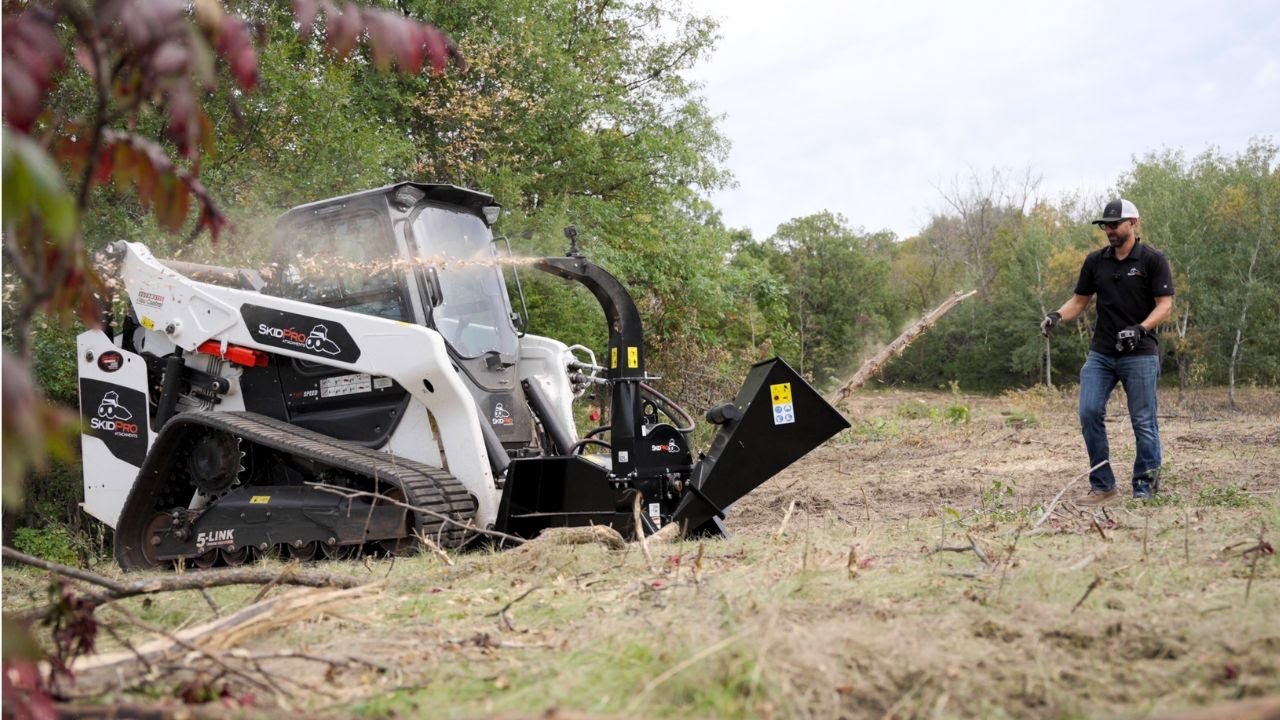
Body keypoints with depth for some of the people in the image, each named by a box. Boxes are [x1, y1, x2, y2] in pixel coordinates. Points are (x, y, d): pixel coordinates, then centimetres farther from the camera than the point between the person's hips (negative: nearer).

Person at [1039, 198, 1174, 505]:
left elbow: (1165, 305, -7)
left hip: (1140, 354, -4)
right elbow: (1079, 300, 16)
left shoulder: (1152, 260, -3)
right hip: (1100, 353, 4)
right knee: (1089, 413, -7)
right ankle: (1103, 486, 0)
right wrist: (1057, 316, -4)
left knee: (1143, 421, -1)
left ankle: (1145, 488, 10)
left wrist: (1140, 329, -23)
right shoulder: (1095, 261, 10)